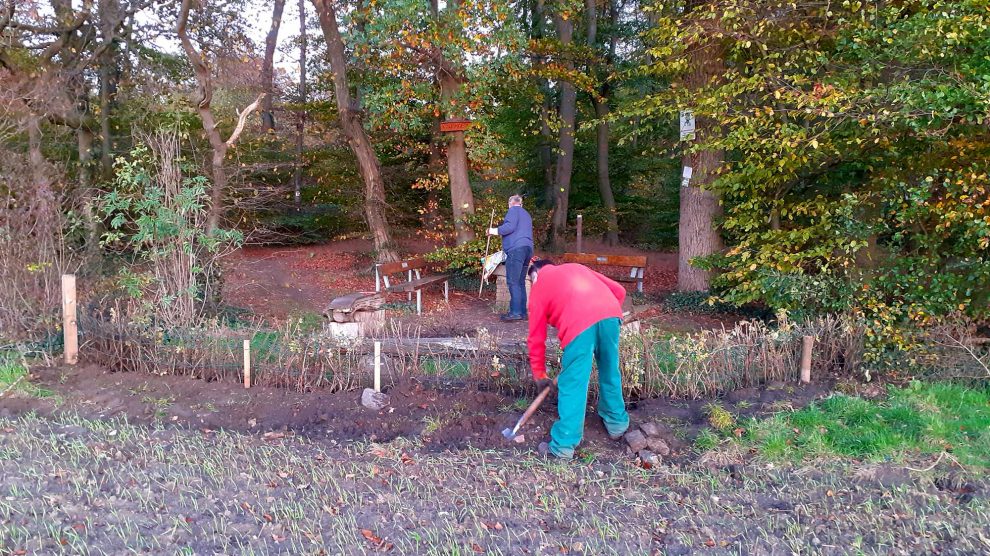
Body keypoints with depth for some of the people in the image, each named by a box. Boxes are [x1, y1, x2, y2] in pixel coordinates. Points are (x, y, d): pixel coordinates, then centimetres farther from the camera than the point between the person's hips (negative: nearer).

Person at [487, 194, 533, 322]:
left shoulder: (513, 210, 3)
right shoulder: (526, 214, 30)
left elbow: (510, 226, -13)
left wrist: (496, 231, -2)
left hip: (516, 249, -9)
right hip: (527, 249, 9)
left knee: (513, 281, -12)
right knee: (520, 282, 10)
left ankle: (516, 312, -19)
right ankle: (522, 312, 8)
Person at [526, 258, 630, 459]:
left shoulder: (539, 286, 24)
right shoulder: (576, 267, 36)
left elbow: (536, 338, 23)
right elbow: (618, 290, 30)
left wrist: (539, 375, 31)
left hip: (579, 322, -5)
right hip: (611, 314, 5)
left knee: (573, 385, 2)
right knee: (610, 373, 23)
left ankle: (563, 446, 8)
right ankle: (617, 423, 39)